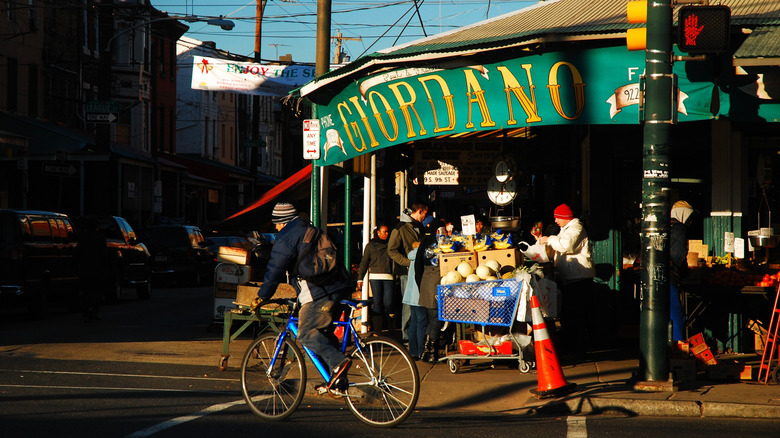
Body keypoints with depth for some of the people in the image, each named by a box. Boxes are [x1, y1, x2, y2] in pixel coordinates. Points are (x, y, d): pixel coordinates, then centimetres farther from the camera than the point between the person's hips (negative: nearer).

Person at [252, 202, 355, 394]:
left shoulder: (286, 238, -2)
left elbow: (275, 270, -4)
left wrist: (262, 296, 5)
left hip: (321, 292, -9)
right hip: (340, 287, 9)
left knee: (306, 334, -8)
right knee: (323, 332, 15)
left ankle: (338, 362, -25)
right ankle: (338, 381, 11)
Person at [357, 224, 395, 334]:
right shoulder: (370, 245, 12)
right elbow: (364, 262, 12)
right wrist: (360, 278, 5)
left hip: (388, 277, 1)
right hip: (375, 276, -1)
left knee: (388, 303, -8)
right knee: (377, 303, -4)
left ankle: (391, 329, 1)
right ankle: (377, 330, -1)